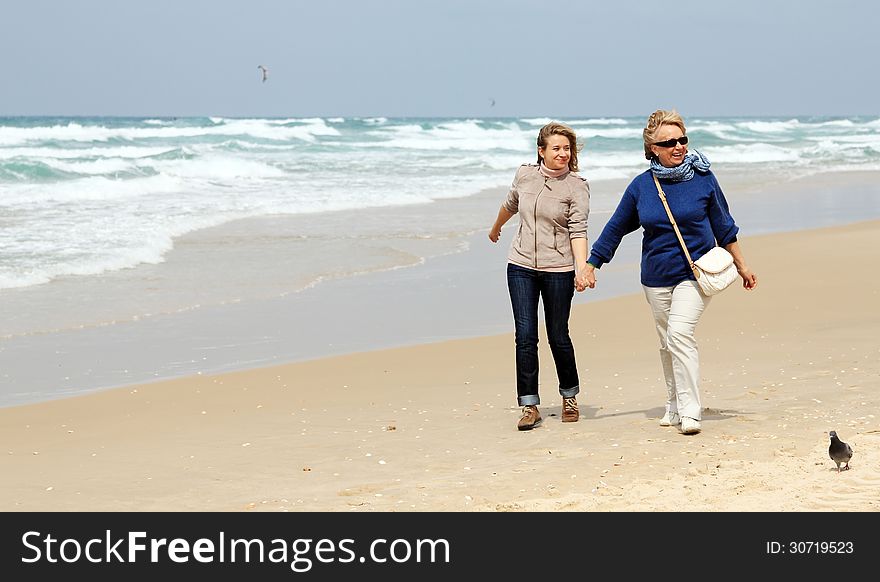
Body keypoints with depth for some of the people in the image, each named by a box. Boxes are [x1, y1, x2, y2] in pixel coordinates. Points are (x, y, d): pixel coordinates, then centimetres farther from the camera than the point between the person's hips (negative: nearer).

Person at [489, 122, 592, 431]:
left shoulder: (577, 186, -7)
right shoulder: (525, 175, 3)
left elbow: (578, 231, -13)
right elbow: (510, 204, 24)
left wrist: (582, 269, -26)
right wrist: (496, 228, 39)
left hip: (559, 269, -3)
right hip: (521, 266, 3)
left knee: (558, 336, 6)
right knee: (525, 336, -3)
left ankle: (569, 396, 28)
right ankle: (530, 406, 3)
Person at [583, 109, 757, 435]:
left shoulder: (702, 178, -4)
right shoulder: (641, 185, 0)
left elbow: (723, 226, 7)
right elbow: (616, 227, 10)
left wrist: (741, 266, 12)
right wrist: (591, 264, 10)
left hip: (695, 272, -3)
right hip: (656, 277, 3)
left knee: (680, 333, -20)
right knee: (667, 344, 11)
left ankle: (690, 412, -19)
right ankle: (674, 407, 26)